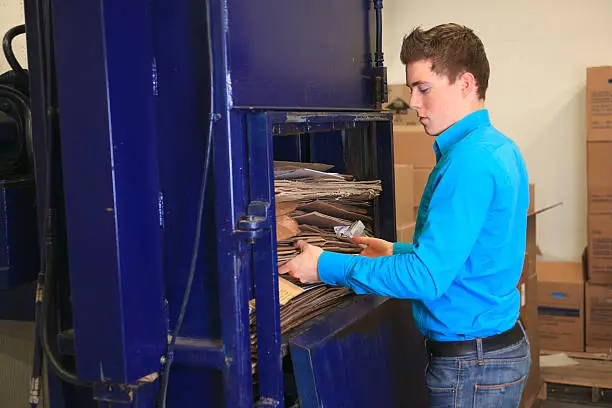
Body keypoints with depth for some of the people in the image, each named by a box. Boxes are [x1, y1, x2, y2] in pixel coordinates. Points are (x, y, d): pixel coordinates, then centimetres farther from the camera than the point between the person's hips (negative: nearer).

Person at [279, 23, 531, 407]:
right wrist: (397, 252, 16)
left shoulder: (470, 160, -24)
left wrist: (325, 267, -19)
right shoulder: (499, 147, 8)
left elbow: (426, 277, -27)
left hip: (472, 367, -10)